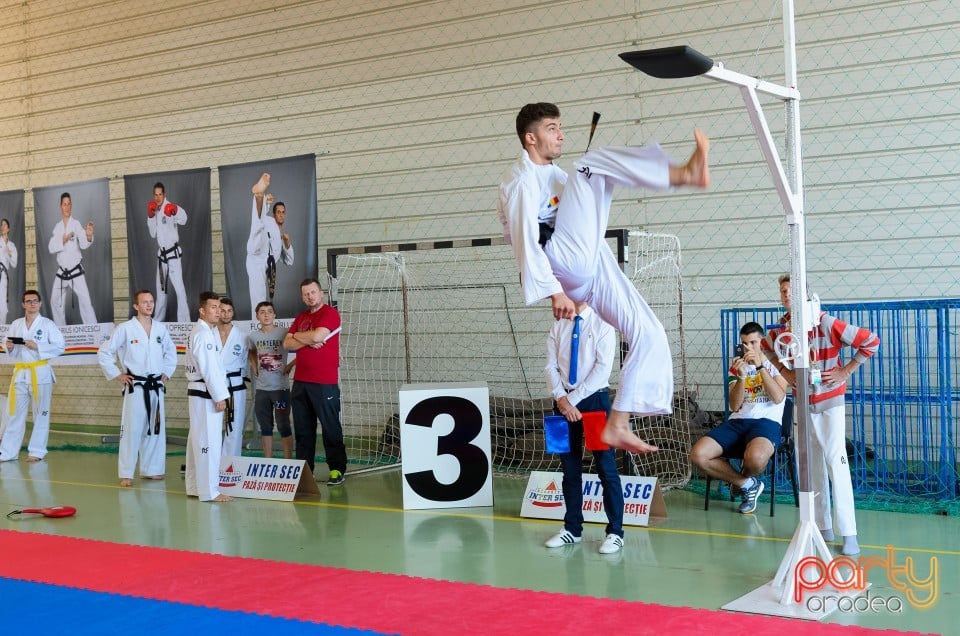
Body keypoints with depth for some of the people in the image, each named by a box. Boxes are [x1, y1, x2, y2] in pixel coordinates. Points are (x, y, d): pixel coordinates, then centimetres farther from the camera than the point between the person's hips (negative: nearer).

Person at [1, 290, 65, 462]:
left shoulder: (47, 324, -3)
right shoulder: (16, 324, 10)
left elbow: (59, 346, -7)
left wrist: (37, 346, -17)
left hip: (40, 373, -4)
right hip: (20, 373, 4)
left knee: (41, 414, 4)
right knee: (15, 413, 6)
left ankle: (37, 451, 12)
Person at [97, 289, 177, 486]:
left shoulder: (160, 328, 6)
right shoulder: (125, 328, -6)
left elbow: (171, 350, 22)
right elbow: (104, 353, -3)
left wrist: (167, 372, 13)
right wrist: (116, 375, -5)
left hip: (156, 386, 5)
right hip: (135, 387, -5)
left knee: (155, 429, 9)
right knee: (132, 430, -5)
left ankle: (151, 470, 21)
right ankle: (126, 474, 2)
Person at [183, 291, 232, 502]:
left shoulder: (209, 332, 17)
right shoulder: (202, 334, -15)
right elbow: (208, 368, -20)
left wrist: (220, 394, 17)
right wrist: (219, 396, -19)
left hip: (199, 392, 11)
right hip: (204, 394, -11)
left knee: (197, 441, 14)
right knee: (208, 442, -8)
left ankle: (195, 487, 22)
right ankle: (210, 491, -6)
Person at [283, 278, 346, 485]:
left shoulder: (330, 313, -5)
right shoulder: (300, 318, 16)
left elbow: (317, 336, -19)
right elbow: (287, 344, 8)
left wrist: (298, 336, -1)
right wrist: (307, 341, -9)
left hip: (325, 383, -7)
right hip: (300, 381, 7)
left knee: (331, 428, -1)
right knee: (303, 429, 10)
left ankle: (337, 470, 4)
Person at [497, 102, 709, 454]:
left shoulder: (554, 174, 28)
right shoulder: (521, 180, -2)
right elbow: (526, 240, -12)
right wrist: (554, 292, -19)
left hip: (590, 269, 9)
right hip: (566, 262, -9)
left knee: (650, 336, -1)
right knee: (593, 163, -17)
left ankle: (616, 426, 0)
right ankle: (685, 174, -33)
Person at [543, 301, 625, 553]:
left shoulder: (602, 324, -4)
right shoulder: (558, 327, 8)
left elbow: (603, 368, -12)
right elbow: (551, 366, 4)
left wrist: (574, 399, -15)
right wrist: (561, 398, -12)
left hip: (594, 399, -4)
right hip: (564, 403, 4)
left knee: (606, 467, -3)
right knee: (570, 467, 10)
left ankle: (615, 532, 3)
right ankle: (572, 528, 19)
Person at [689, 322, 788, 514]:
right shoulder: (736, 367, 17)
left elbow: (778, 398, -9)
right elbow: (735, 406, 5)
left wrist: (760, 366, -13)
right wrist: (741, 377, -10)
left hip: (767, 421, -4)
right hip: (737, 421, 4)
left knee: (755, 458, -41)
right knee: (697, 455, -23)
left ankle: (745, 477, 1)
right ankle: (747, 484, -3)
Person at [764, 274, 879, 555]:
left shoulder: (825, 323, -18)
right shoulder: (781, 329, -2)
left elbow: (871, 341, -16)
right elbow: (766, 348, 22)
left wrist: (846, 372, -14)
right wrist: (784, 371, 6)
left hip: (830, 401, -5)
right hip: (803, 403, 5)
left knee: (835, 460, -11)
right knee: (811, 464, 8)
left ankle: (848, 533, -9)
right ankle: (823, 526, 17)